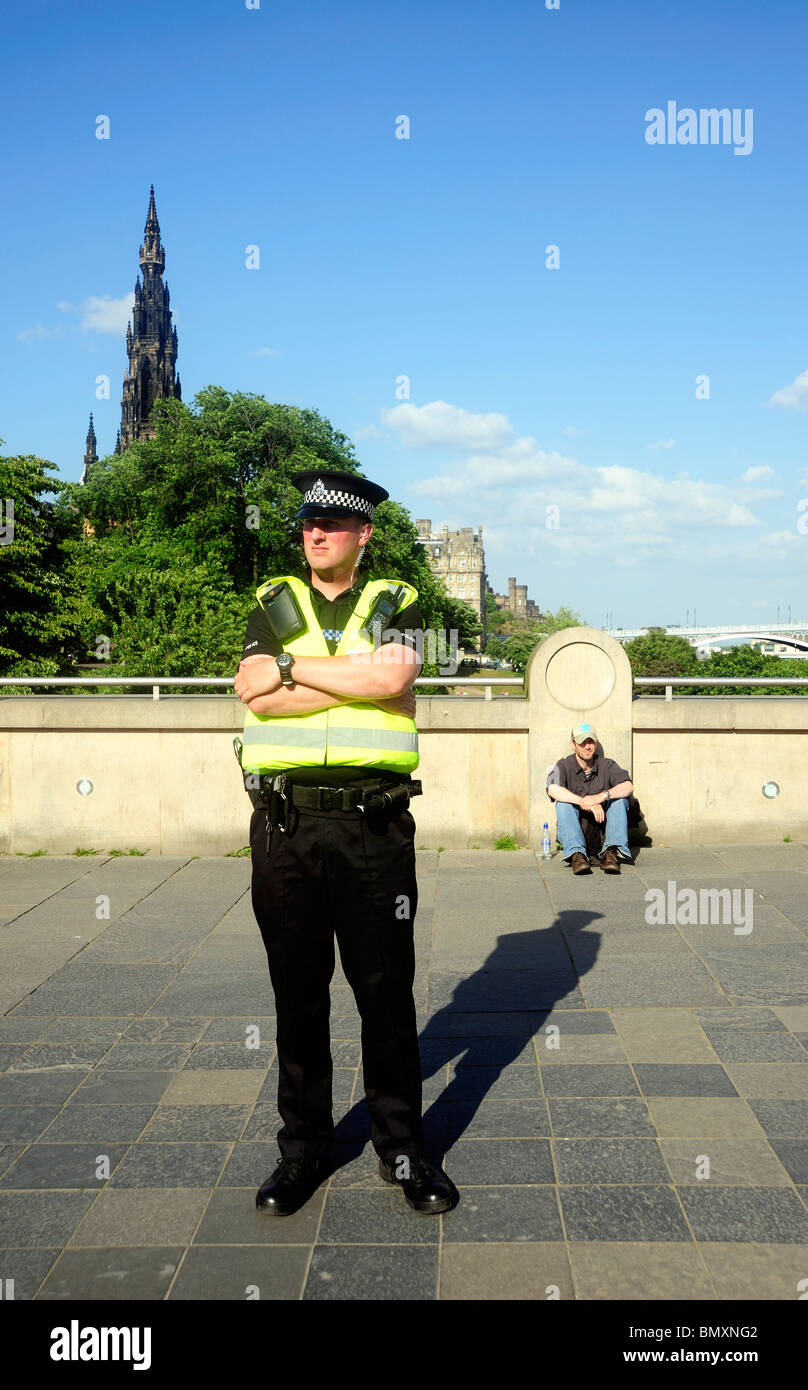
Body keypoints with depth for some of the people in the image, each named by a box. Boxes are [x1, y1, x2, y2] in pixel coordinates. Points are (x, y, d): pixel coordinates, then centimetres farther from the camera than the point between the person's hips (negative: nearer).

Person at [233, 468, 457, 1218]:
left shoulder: (396, 604, 7)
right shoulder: (272, 606, 11)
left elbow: (393, 678, -15)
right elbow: (257, 695, -8)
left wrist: (293, 667, -8)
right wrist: (362, 677, -11)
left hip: (374, 824, -1)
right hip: (284, 823, 2)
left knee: (386, 991, 6)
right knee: (297, 993, 10)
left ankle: (403, 1147, 21)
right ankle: (303, 1148, 25)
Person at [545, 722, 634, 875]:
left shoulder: (607, 765, 0)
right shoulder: (564, 766, -6)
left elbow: (628, 786, -19)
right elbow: (553, 789, -29)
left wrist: (602, 796, -37)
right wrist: (587, 803, -38)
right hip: (572, 831, -1)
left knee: (619, 799, -20)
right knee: (563, 803, -26)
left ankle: (611, 853, -33)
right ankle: (576, 854, -40)